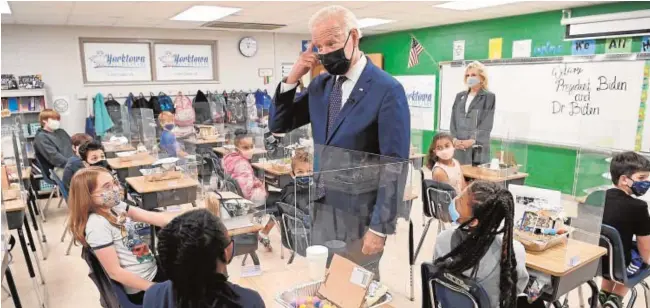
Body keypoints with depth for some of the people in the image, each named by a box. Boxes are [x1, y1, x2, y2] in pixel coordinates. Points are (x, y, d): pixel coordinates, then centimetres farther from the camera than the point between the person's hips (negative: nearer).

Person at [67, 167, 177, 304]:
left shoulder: (115, 205, -1)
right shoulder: (98, 225, -24)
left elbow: (153, 218, -4)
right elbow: (115, 272, -23)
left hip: (153, 269, 7)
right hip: (141, 289, -7)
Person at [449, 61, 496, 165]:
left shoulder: (489, 97, 1)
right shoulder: (460, 96, 16)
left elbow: (487, 125, -7)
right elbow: (453, 121, 11)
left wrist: (472, 140, -17)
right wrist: (455, 139, -5)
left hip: (477, 147, -4)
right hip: (459, 147, 4)